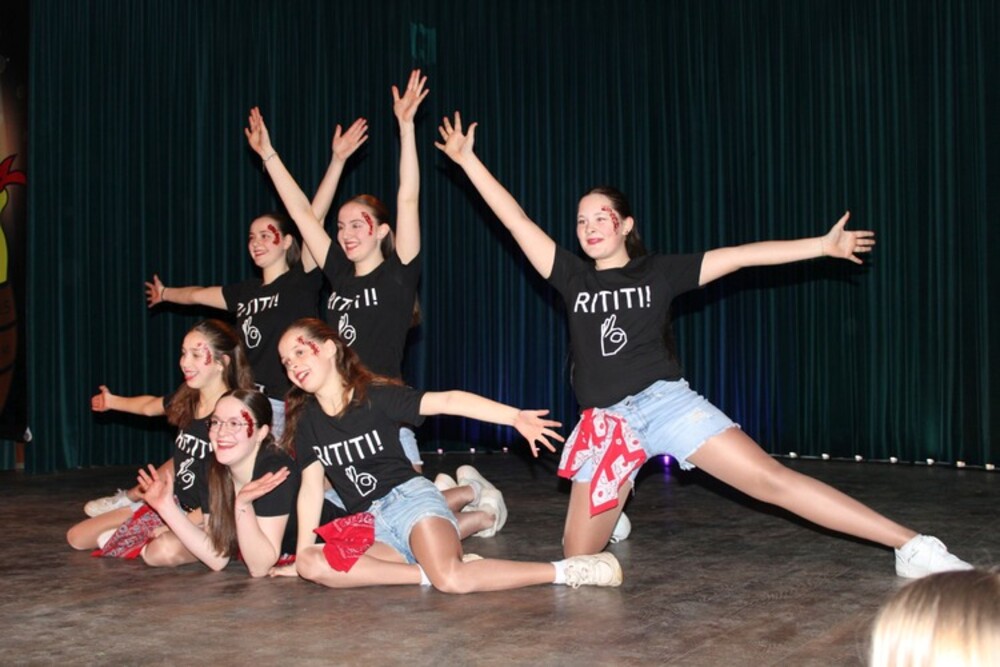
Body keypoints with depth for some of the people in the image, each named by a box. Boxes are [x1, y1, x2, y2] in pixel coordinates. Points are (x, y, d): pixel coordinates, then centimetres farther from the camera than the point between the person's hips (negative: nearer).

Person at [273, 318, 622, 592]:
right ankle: (427, 571, -20)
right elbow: (312, 488, 8)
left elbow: (446, 401, -15)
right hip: (368, 524, 5)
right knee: (312, 566, -25)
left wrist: (515, 416, -24)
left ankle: (568, 570, -20)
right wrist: (303, 551, 0)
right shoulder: (306, 420, 6)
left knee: (452, 579, -32)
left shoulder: (376, 395, -6)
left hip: (409, 498, -5)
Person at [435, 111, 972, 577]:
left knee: (771, 479, -15)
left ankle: (912, 547, -12)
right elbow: (516, 221, 8)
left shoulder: (659, 272, 6)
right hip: (605, 422, 3)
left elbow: (741, 256, 1)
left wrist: (823, 245, -4)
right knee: (578, 556, 3)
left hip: (665, 402, -3)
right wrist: (467, 160, 6)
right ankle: (609, 508, 39)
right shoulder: (573, 278, 10)